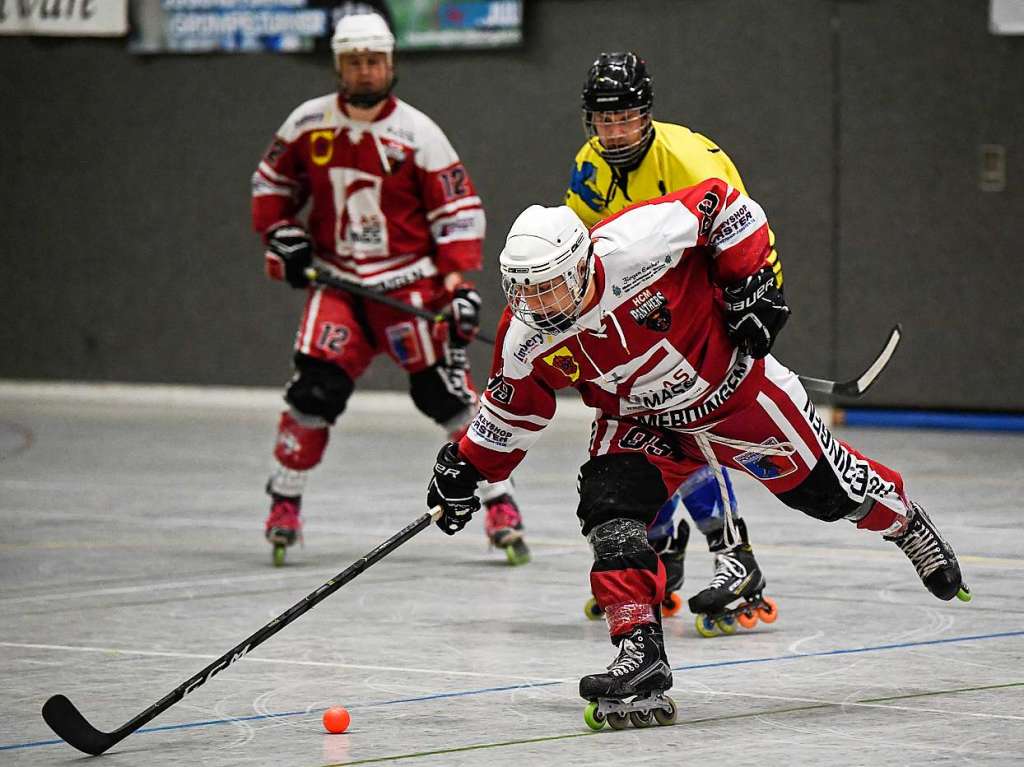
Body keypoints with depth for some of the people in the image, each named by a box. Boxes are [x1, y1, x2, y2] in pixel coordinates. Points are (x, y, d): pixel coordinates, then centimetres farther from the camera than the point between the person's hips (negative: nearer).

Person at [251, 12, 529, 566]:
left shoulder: (417, 132, -8)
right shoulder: (308, 124, 0)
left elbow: (460, 209, -5)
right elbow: (272, 181, 16)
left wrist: (458, 282, -14)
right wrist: (280, 234, 0)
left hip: (408, 282, -2)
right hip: (336, 282, 2)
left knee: (445, 391, -6)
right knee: (315, 391, -10)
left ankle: (501, 506, 0)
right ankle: (283, 503, 6)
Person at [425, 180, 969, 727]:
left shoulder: (635, 245, -37)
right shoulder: (526, 338, -21)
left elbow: (724, 205, -24)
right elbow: (513, 407, 0)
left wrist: (751, 283, -24)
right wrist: (467, 468, -2)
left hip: (735, 386, -3)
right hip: (639, 423, 3)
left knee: (830, 487, 10)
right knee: (609, 511, -21)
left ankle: (907, 525, 42)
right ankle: (639, 652, -18)